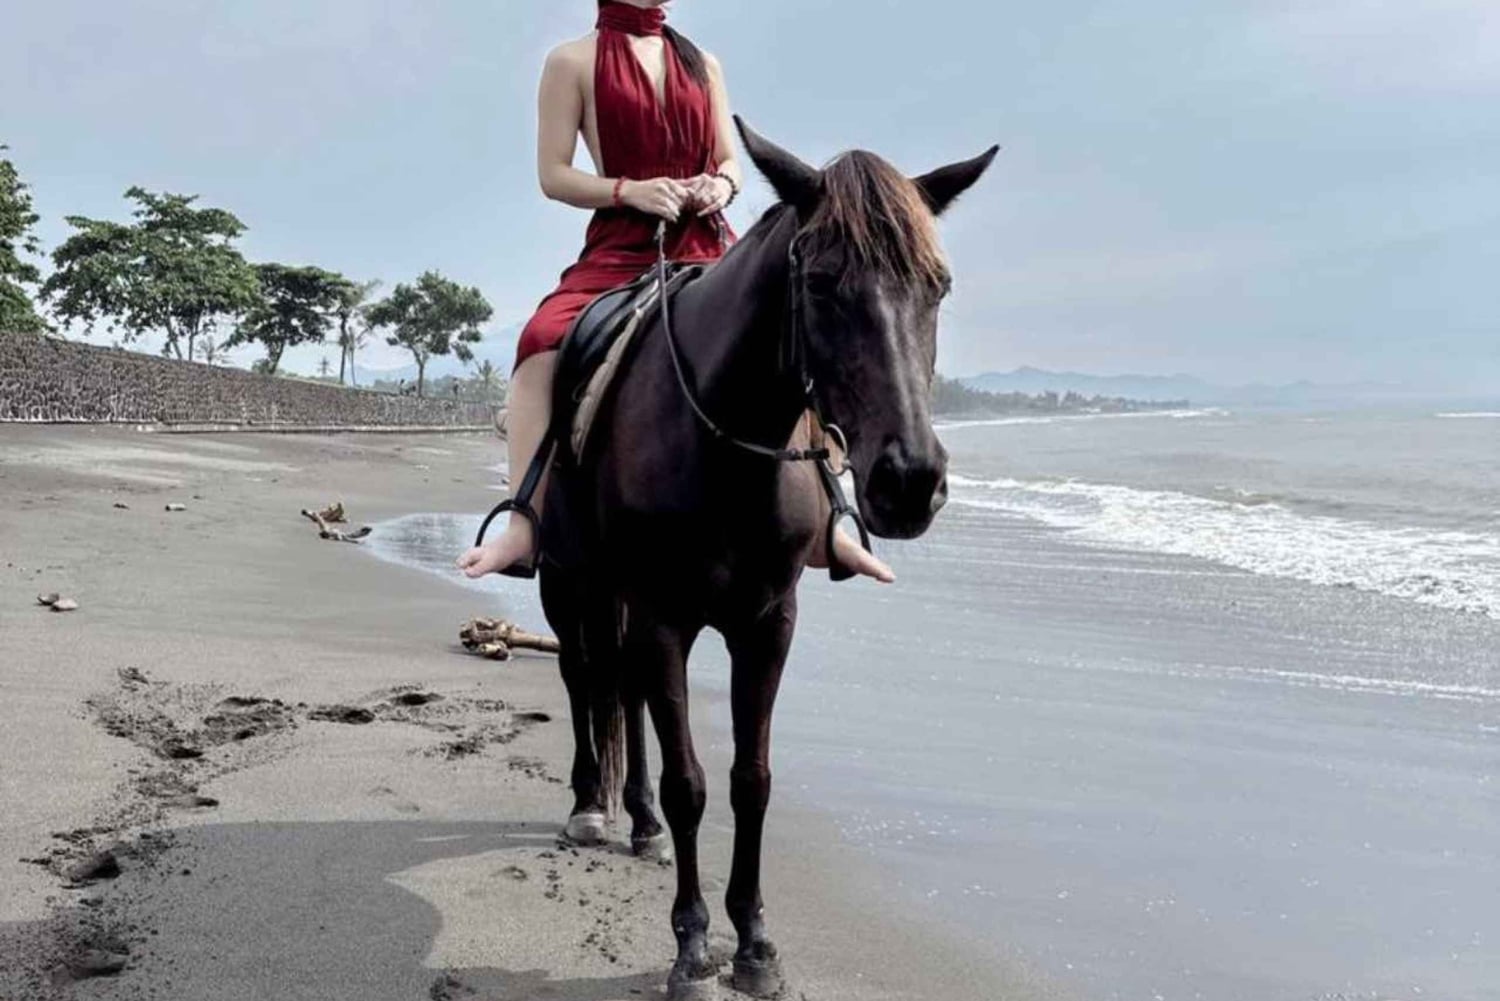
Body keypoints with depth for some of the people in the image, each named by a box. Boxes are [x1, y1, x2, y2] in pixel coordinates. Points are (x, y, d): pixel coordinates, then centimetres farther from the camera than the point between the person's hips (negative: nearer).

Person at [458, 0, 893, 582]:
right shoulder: (574, 61, 7)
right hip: (619, 249, -4)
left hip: (707, 247, 4)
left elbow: (732, 162, 19)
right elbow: (553, 175, 1)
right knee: (541, 347, -32)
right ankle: (525, 525, -30)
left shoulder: (702, 64, 19)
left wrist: (722, 184, -5)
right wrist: (630, 190, -15)